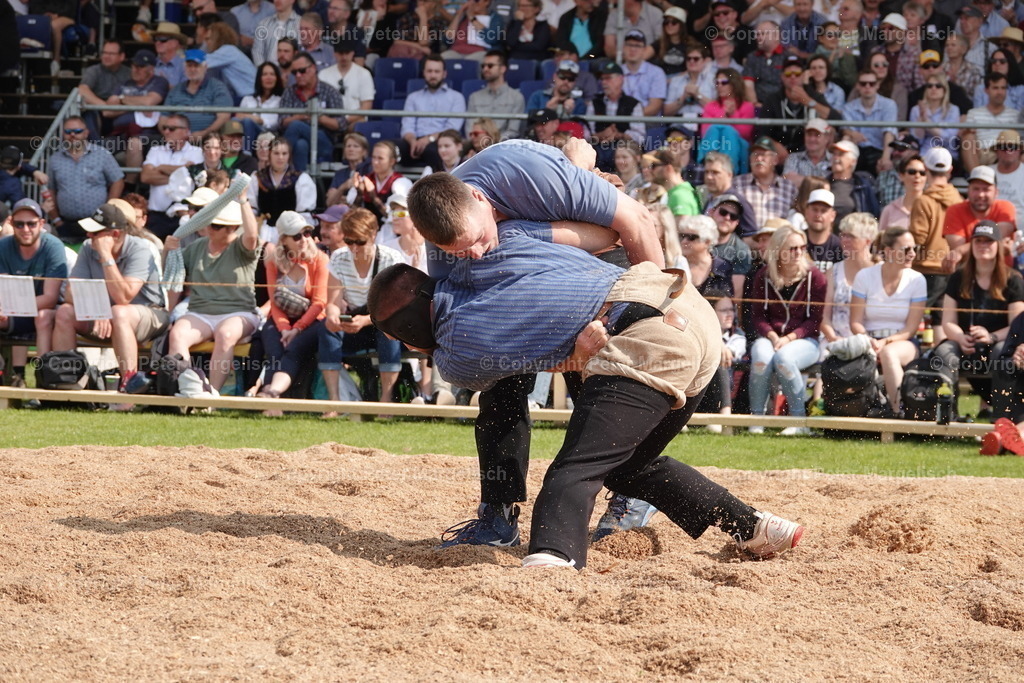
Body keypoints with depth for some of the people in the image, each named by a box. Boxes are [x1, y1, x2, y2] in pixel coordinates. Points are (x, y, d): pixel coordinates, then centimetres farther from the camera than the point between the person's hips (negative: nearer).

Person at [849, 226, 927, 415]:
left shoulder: (916, 280, 0)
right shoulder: (865, 277, 1)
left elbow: (911, 329, -2)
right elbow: (855, 322, 1)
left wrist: (886, 342, -20)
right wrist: (868, 341, -20)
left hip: (902, 343, 0)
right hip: (870, 341, 0)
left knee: (889, 352, -37)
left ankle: (898, 411, -33)